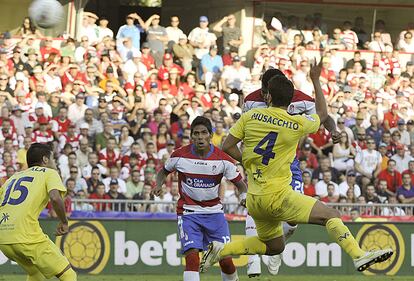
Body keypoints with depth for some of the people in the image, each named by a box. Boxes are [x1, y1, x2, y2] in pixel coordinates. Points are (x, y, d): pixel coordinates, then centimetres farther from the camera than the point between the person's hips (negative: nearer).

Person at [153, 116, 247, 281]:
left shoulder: (223, 159, -9)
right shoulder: (180, 155, -8)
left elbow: (240, 184, -2)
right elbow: (164, 171, 12)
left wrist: (244, 196, -24)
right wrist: (159, 185, -9)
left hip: (214, 212, 1)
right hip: (188, 213, -1)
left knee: (226, 260, 0)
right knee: (192, 258, -20)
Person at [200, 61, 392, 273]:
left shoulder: (250, 116, 3)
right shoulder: (297, 124, -5)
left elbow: (227, 146, 4)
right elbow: (322, 114, 16)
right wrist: (316, 81, 25)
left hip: (254, 200, 6)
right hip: (277, 195, -6)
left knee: (274, 247, 25)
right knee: (331, 216, -7)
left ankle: (220, 250, 18)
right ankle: (359, 256, -24)